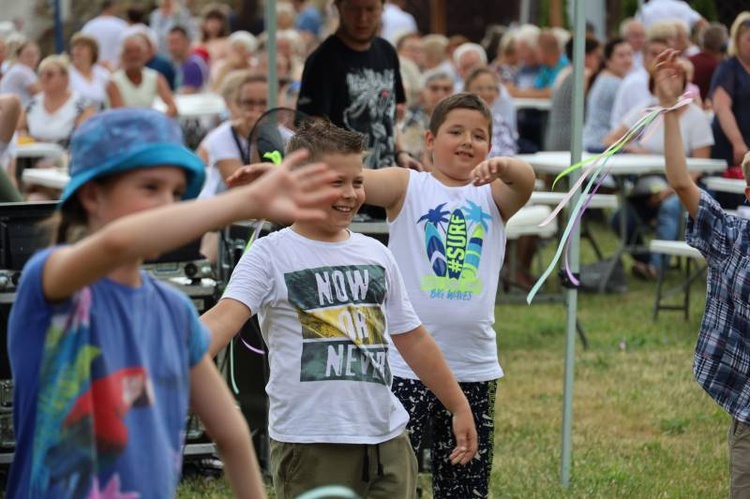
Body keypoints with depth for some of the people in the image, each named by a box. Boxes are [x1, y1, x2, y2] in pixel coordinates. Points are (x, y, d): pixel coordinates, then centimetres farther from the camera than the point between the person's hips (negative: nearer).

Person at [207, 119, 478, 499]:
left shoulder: (375, 254, 12)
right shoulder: (270, 254, -5)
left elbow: (412, 338, 20)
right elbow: (225, 316, -20)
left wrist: (458, 407, 24)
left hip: (386, 437, 5)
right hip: (309, 443, -5)